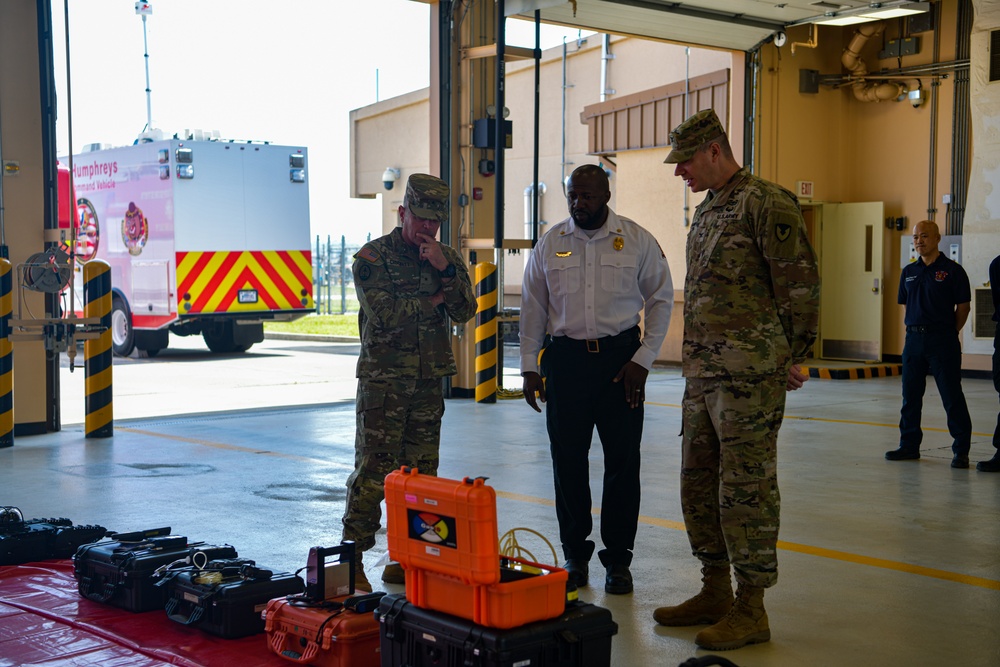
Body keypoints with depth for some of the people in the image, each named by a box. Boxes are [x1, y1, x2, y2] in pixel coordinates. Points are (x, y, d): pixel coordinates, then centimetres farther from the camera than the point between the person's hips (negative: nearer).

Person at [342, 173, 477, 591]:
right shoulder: (372, 257, -4)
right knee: (372, 471, -7)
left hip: (430, 381, 5)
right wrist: (434, 300, -5)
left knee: (420, 472, 8)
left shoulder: (448, 258, 11)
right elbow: (385, 314, -17)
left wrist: (445, 270, -16)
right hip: (383, 381, -5)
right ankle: (353, 560, 0)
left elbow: (465, 311, -2)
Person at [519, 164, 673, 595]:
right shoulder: (550, 244, 6)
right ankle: (575, 555, 17)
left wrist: (642, 360, -3)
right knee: (568, 461, 4)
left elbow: (660, 300, 4)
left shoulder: (638, 241, 1)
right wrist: (529, 366, 6)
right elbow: (533, 307, 11)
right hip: (566, 358, 2)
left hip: (620, 357, -1)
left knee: (622, 461, 0)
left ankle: (618, 559, 12)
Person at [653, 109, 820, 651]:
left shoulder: (766, 204, -10)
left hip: (749, 377, -9)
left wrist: (791, 359, -8)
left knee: (746, 489, -4)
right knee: (699, 485, 13)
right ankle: (715, 593, 26)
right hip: (701, 374, 9)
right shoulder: (706, 212, 17)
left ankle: (750, 610, 6)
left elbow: (800, 284, -12)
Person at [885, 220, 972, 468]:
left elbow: (963, 307, -1)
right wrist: (914, 329, 10)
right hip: (913, 338, 6)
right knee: (910, 395, 10)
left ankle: (961, 450, 4)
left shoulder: (952, 270, -4)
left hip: (942, 339, -5)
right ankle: (909, 445, 20)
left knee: (952, 396, -3)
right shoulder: (909, 272, 11)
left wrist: (948, 334, 2)